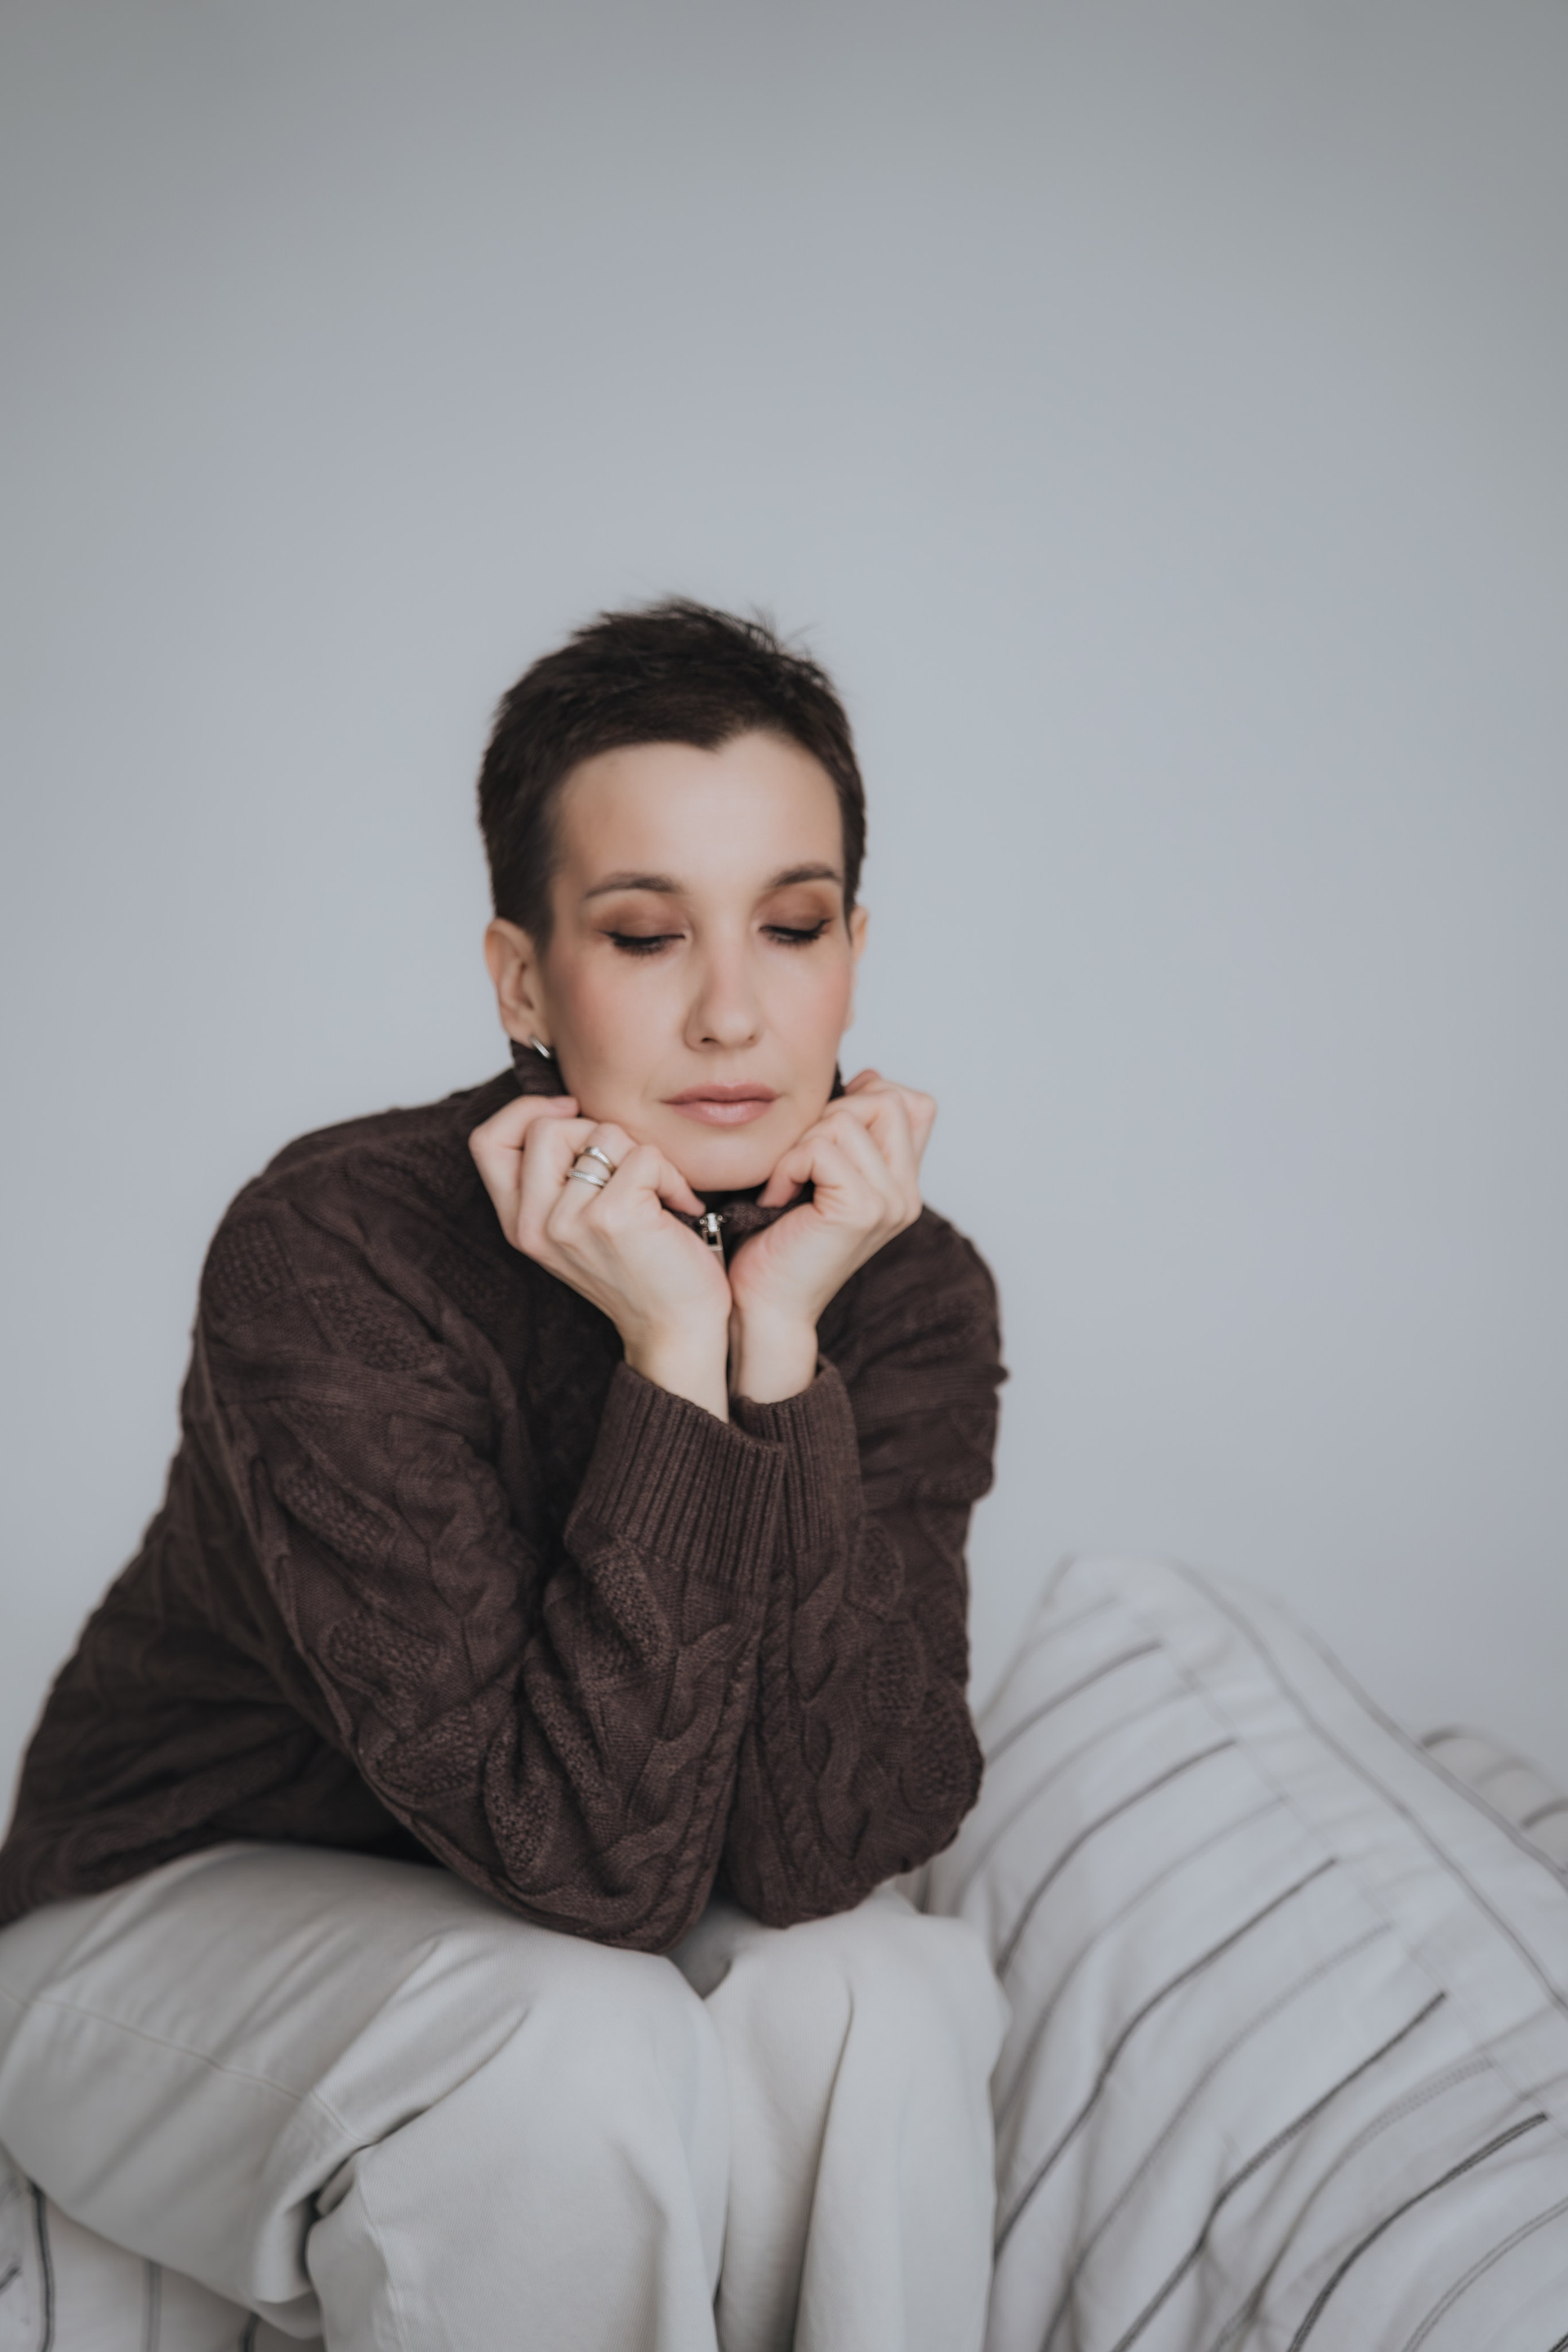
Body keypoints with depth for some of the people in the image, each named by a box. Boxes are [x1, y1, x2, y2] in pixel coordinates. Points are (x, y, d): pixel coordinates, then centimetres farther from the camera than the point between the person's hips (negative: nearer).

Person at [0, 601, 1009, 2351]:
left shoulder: (907, 1293, -15)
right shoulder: (334, 1256, -29)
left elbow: (822, 1851, -26)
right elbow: (595, 1864, -32)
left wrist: (782, 1339, -32)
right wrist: (674, 1353, -37)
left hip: (556, 1924, 4)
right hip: (177, 1922, -3)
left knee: (881, 1987, -26)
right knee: (580, 2046, -33)